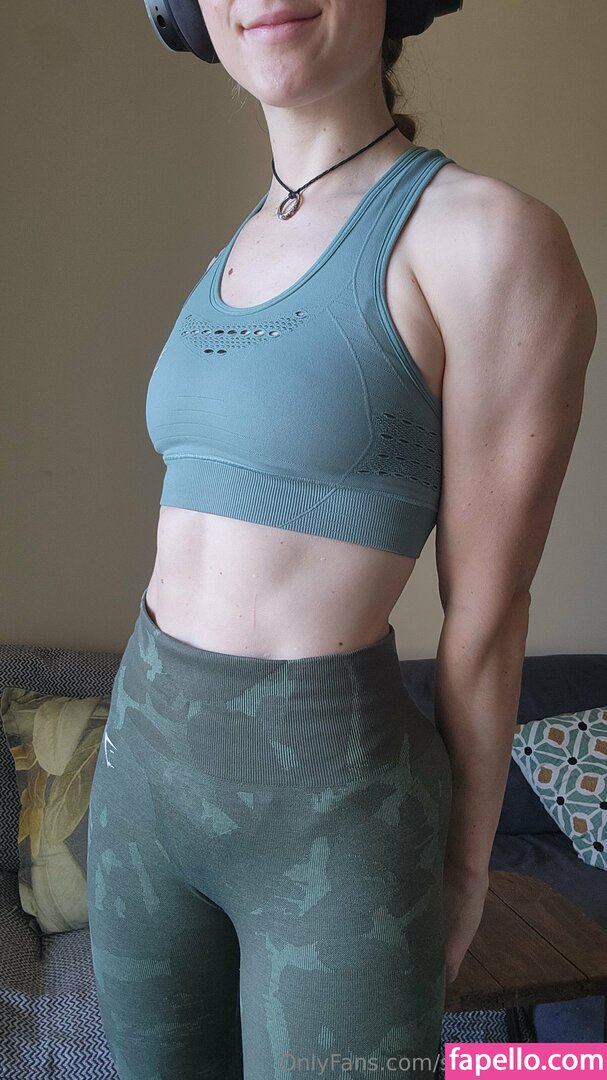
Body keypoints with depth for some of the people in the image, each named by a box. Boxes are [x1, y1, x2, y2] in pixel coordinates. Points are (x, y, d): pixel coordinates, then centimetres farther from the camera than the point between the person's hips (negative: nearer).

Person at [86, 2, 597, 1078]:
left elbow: (486, 608, -10)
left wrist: (464, 865, 0)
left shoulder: (490, 237, -14)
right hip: (148, 758, 7)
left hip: (330, 811, -7)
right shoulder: (236, 258, 9)